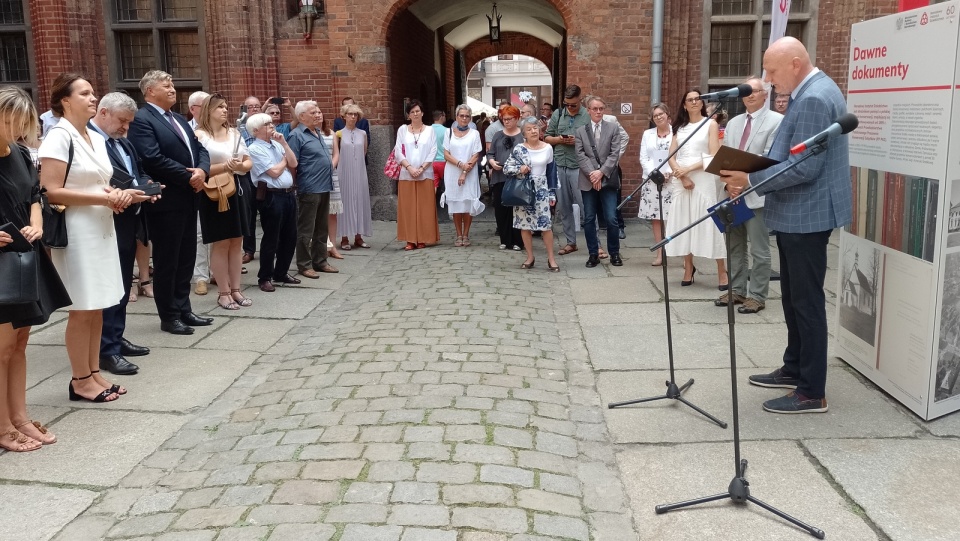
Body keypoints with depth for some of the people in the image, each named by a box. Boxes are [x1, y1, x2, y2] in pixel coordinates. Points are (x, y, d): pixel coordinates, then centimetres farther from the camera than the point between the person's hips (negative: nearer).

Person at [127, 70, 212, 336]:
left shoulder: (180, 119, 18)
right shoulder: (141, 120, -11)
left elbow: (200, 149, 14)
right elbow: (154, 159, -21)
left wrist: (202, 170, -7)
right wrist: (189, 177, -16)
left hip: (188, 198, 9)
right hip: (166, 201, -9)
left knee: (186, 258, 14)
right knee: (166, 261, 1)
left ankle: (184, 309, 24)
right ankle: (169, 316, 11)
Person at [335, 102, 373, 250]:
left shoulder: (362, 134, 7)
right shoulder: (339, 134, -1)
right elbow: (336, 156, 3)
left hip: (359, 172, 3)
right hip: (344, 173, -3)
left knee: (360, 201, 4)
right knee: (345, 201, -1)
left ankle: (358, 237, 11)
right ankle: (344, 238, 2)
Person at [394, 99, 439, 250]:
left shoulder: (430, 130, 6)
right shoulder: (402, 130, 7)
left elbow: (433, 152, 1)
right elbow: (398, 152, 2)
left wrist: (421, 168, -10)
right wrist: (410, 167, -11)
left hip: (425, 174, -1)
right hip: (406, 174, 1)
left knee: (425, 207, 0)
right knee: (407, 208, -1)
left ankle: (424, 239, 7)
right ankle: (411, 240, 4)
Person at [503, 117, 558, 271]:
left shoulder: (547, 148, 2)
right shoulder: (518, 149, -3)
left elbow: (551, 172, 8)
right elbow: (506, 168, -2)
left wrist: (552, 193, 6)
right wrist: (519, 169, -21)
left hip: (541, 191, 0)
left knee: (546, 224, -5)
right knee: (524, 224, 5)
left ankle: (551, 258, 6)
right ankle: (530, 257, 17)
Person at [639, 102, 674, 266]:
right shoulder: (648, 134, 13)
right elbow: (643, 158, 7)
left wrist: (670, 173, -15)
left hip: (673, 180, -4)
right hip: (652, 181, 4)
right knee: (655, 218, 4)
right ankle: (660, 254, 9)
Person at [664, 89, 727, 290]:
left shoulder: (710, 124, 4)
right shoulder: (679, 127, 14)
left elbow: (714, 156, -6)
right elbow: (671, 157, 6)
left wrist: (689, 169, -14)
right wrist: (682, 177, -11)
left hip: (704, 179, -4)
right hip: (681, 180, 4)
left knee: (708, 223, -6)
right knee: (684, 224, 3)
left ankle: (722, 272, -2)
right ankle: (688, 269, 12)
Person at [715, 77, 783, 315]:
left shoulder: (777, 121, -5)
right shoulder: (733, 123, 16)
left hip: (757, 193, -7)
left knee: (759, 250, 0)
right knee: (735, 246, 13)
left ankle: (757, 296, 8)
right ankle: (737, 290, 23)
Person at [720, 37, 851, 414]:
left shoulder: (814, 99, -20)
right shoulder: (809, 94, 14)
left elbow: (803, 168, -25)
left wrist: (751, 179, -18)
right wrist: (750, 177, 8)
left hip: (806, 216, -11)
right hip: (795, 215, 11)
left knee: (807, 302, -4)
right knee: (794, 298, 18)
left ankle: (812, 392, 5)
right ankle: (794, 369, 32)